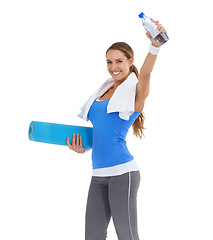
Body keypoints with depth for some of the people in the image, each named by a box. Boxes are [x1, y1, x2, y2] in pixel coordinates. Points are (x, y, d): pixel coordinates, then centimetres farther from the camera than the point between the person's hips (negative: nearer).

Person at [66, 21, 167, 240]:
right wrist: (81, 147, 8)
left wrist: (154, 46, -44)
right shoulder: (103, 92, 17)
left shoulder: (135, 92, -3)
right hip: (99, 174, 7)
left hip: (122, 171, -7)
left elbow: (146, 72, -25)